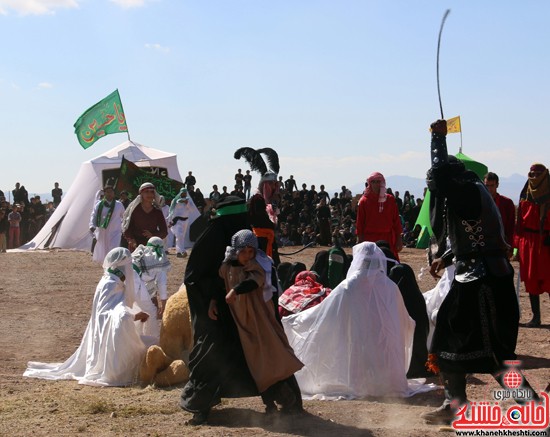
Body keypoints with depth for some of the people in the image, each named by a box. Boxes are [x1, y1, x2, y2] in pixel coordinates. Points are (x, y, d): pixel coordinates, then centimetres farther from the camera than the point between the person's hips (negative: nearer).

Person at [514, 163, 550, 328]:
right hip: (528, 242, 4)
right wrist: (517, 244, 7)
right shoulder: (525, 197, 9)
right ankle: (536, 317, 12)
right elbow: (520, 222, 10)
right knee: (531, 281, 6)